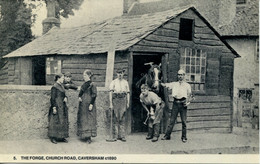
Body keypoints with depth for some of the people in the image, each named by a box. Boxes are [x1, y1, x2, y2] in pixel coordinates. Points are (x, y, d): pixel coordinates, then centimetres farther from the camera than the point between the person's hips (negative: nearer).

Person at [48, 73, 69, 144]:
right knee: (55, 121, -5)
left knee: (63, 122, 10)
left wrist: (66, 98, -2)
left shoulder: (61, 86, 13)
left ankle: (62, 137, 17)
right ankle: (53, 137, 2)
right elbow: (53, 98, -15)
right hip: (57, 106, -9)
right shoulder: (54, 87, -12)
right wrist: (54, 107, -19)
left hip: (63, 107, 9)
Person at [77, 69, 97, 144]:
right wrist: (79, 97, -1)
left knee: (89, 120, -6)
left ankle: (89, 137, -4)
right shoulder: (84, 84, 12)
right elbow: (81, 92, 20)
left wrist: (91, 104, -18)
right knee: (82, 120, 9)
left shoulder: (92, 84, -9)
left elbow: (94, 95, -13)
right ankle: (83, 136, 16)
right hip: (82, 104, 8)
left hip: (88, 104, -8)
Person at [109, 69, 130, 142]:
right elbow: (110, 93, 0)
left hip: (123, 100, 2)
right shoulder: (113, 82, 6)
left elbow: (128, 93, 15)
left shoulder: (125, 82, 15)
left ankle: (122, 136, 3)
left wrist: (128, 103, 6)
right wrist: (111, 103, -8)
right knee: (115, 118, -1)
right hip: (115, 99, -2)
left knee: (122, 118, 0)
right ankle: (115, 136, 3)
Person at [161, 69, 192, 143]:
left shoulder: (187, 85, 9)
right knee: (172, 120, 2)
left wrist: (187, 101, -13)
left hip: (183, 103, -2)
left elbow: (189, 93, 0)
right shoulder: (174, 84, 16)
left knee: (183, 121, 0)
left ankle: (184, 137, 8)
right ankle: (167, 135, 5)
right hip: (175, 103, 2)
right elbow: (164, 84, 12)